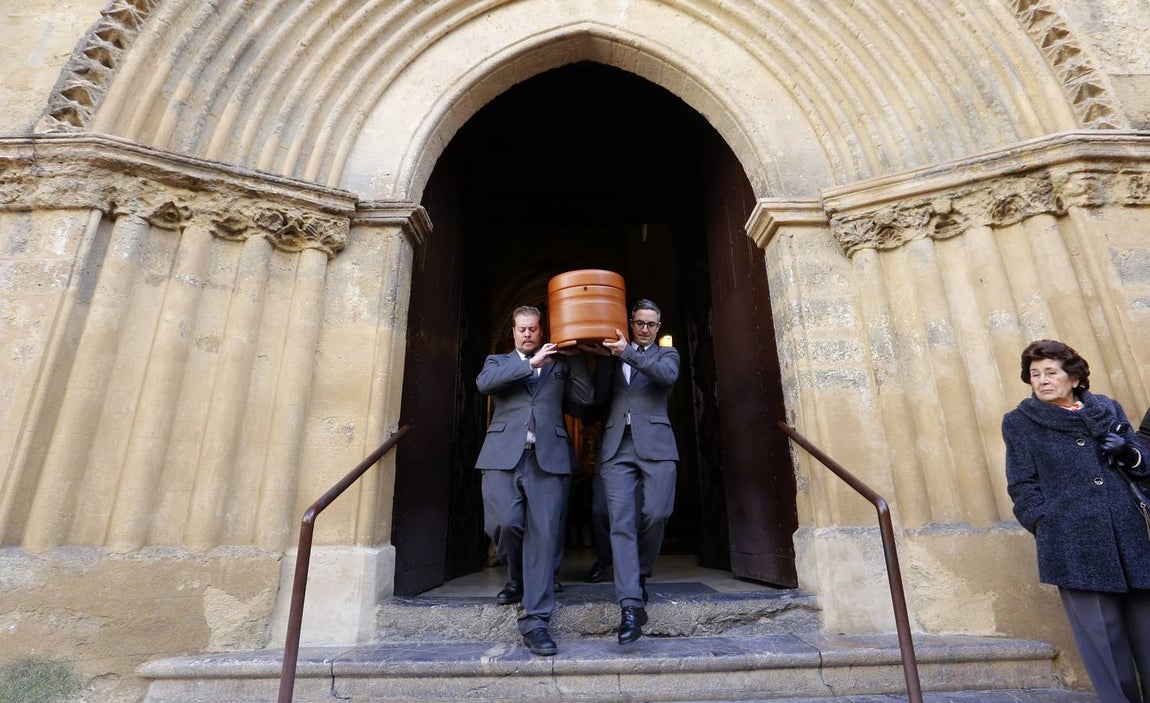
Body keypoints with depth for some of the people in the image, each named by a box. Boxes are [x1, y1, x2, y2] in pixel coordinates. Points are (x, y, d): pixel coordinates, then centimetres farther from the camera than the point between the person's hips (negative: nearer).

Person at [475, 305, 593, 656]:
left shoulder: (560, 365, 22)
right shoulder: (498, 361, 21)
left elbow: (583, 400, 9)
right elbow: (484, 382, -3)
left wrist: (575, 358, 7)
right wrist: (531, 363, -6)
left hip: (548, 457, 0)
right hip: (503, 455, 0)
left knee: (543, 534, -6)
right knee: (504, 523, -13)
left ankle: (535, 621, 1)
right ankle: (517, 579, 20)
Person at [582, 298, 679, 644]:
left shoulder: (666, 353, 17)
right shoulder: (612, 357, 22)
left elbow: (668, 375, -7)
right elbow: (598, 396, 9)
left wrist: (628, 352, -12)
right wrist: (604, 357, 0)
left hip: (655, 444, -1)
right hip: (617, 447, 1)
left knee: (655, 514, -12)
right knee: (622, 523, -9)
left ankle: (641, 574, 17)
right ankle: (631, 606, -11)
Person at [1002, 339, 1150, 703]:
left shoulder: (1107, 408, 14)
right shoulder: (1019, 422, 4)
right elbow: (1023, 486, 2)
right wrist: (1049, 527, -7)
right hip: (1074, 545, -3)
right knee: (1104, 635, -3)